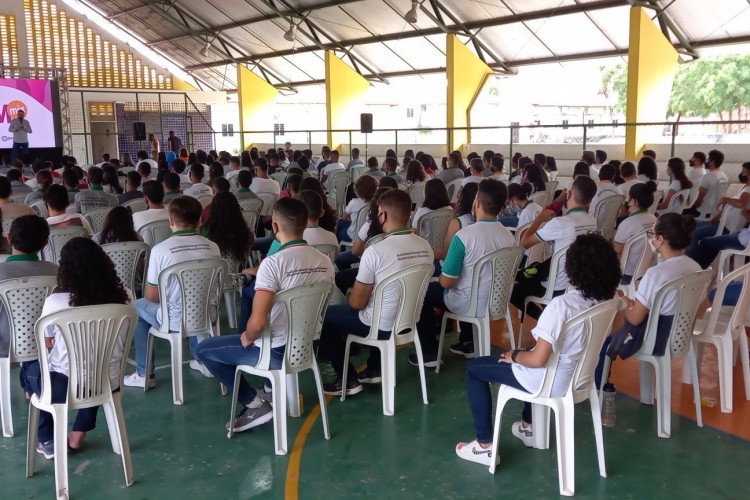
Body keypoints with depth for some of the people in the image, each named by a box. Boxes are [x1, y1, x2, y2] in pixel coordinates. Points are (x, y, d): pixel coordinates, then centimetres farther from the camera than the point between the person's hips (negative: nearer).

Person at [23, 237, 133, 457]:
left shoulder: (55, 302, -18)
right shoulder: (125, 297, -10)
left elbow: (47, 344, -1)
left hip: (65, 387, -2)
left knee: (30, 368, 31)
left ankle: (48, 442, 36)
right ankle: (78, 434, 35)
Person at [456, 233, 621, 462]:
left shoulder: (562, 304, -33)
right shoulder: (604, 301, -9)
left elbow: (538, 360, -30)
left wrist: (514, 356, -11)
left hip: (552, 381, -8)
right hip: (578, 374, 8)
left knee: (474, 369, 10)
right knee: (529, 350, 39)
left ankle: (485, 446, 13)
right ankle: (528, 427, 46)